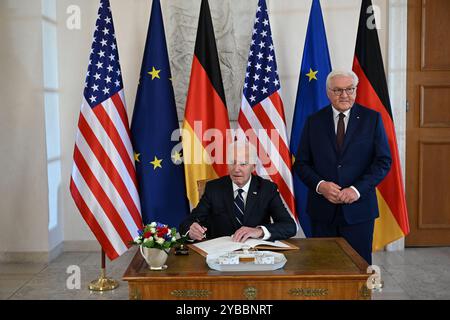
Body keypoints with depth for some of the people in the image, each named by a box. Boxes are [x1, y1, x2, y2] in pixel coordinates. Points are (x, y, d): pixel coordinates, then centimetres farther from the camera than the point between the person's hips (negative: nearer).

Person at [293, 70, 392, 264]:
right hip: (322, 209, 1)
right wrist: (320, 185, -13)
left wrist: (357, 189, -14)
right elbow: (301, 163, 5)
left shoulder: (372, 119, 2)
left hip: (358, 207, -1)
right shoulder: (314, 121, 6)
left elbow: (384, 161, -2)